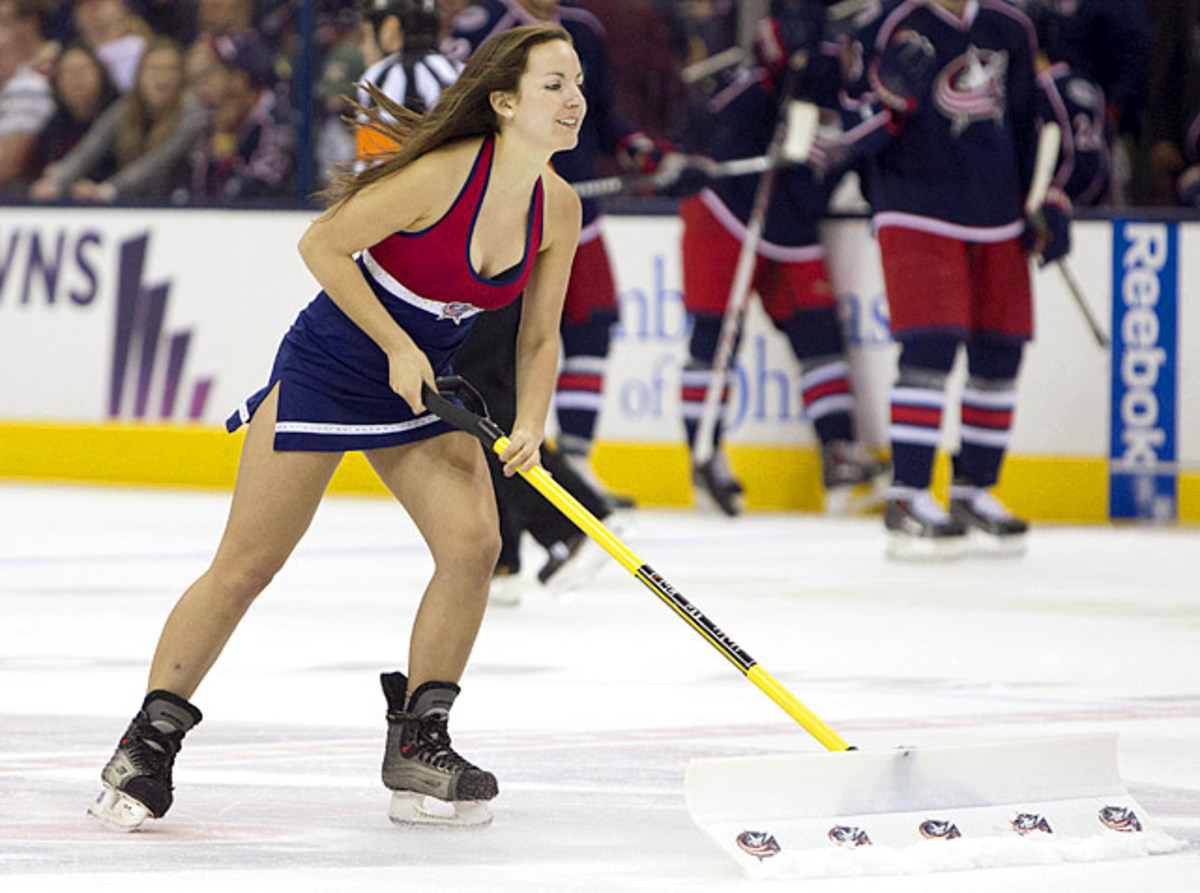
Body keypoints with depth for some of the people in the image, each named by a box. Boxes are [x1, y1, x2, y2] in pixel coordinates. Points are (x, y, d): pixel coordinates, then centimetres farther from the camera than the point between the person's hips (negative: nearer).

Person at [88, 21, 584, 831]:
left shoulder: (558, 208, -6)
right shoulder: (444, 173, -26)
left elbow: (539, 338, 4)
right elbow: (322, 245, -20)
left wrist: (529, 426, -13)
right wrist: (397, 347, -19)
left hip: (424, 389, 6)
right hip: (327, 368, -6)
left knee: (474, 543, -11)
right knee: (248, 564, -3)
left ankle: (417, 742, 3)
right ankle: (149, 742, 9)